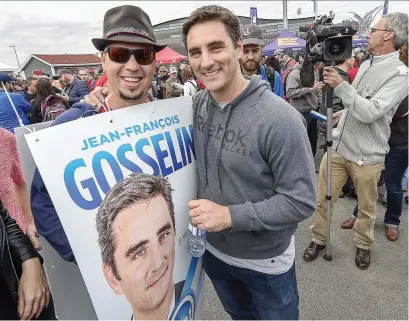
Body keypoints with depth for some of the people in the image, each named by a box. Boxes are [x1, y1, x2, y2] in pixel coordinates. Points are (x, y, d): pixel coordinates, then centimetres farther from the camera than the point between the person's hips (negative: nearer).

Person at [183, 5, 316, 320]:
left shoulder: (280, 119, -27)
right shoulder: (198, 104, -9)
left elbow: (301, 201, -24)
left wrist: (230, 215, -31)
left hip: (266, 261, -4)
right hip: (213, 251, 5)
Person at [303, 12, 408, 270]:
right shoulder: (366, 65, 11)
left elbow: (370, 112, -24)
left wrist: (341, 86, -25)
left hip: (367, 155, -6)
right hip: (337, 147, 6)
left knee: (367, 207, 15)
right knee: (323, 199, 11)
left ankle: (363, 245, 38)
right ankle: (319, 239, 29)